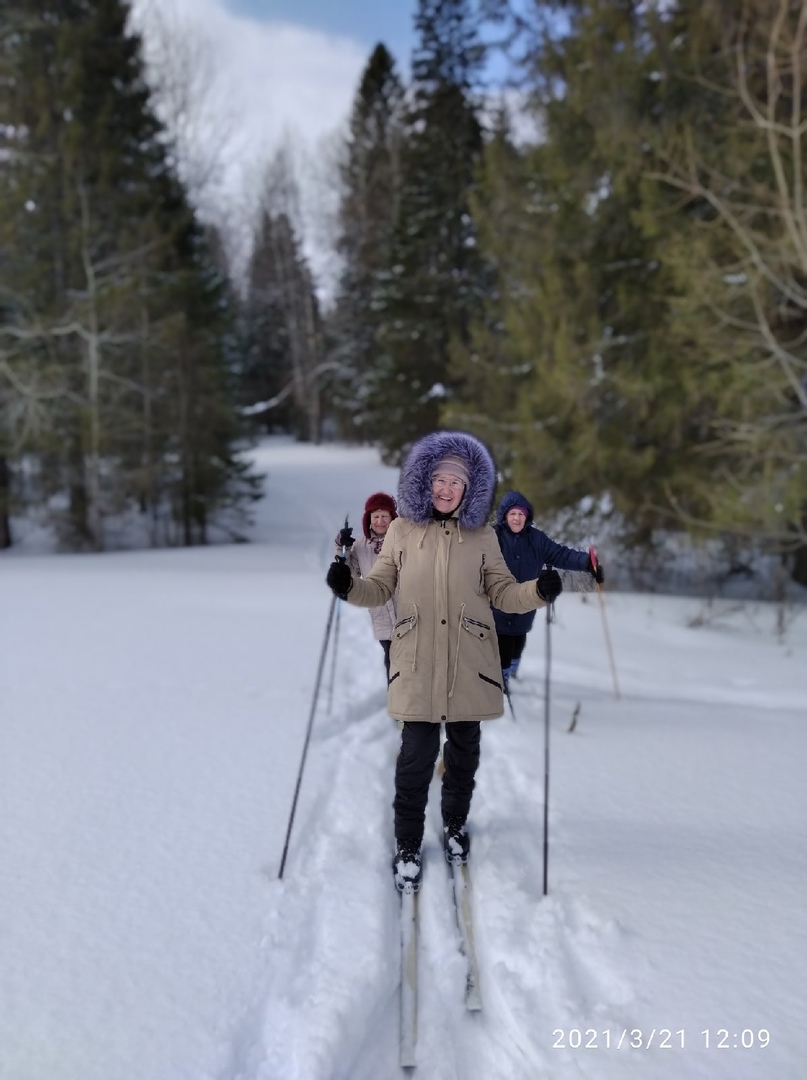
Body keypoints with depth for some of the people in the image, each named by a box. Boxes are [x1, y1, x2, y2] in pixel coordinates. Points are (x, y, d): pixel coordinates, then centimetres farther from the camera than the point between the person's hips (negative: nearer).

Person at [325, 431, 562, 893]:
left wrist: (539, 591, -14)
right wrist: (350, 587, -14)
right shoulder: (402, 530, 4)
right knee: (417, 755, -4)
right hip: (417, 663, -1)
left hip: (469, 663, 2)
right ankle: (408, 845, 13)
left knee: (464, 749, 14)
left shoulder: (483, 536, 5)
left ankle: (456, 823, 38)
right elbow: (381, 588, 6)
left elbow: (502, 592, 4)